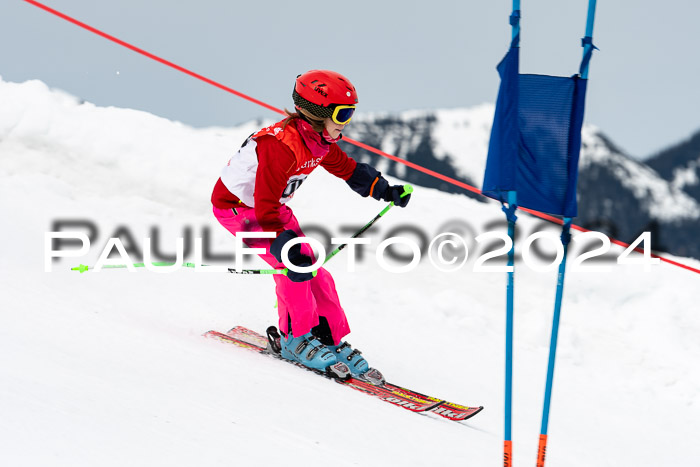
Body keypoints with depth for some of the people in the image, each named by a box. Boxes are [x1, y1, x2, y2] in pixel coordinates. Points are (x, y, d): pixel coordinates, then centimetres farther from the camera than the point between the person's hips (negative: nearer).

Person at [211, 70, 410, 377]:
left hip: (272, 205, 8)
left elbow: (346, 168, 14)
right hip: (237, 206, -8)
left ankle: (331, 339, 8)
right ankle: (296, 338, -6)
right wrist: (286, 252, -42)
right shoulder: (281, 145, -35)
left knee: (309, 266, 0)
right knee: (293, 265, -21)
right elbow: (265, 207, -37)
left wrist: (384, 190, 5)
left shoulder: (320, 139, -7)